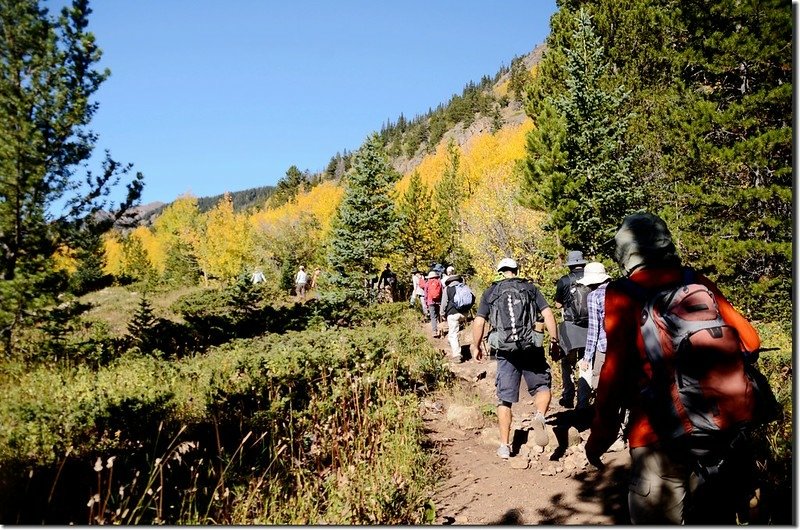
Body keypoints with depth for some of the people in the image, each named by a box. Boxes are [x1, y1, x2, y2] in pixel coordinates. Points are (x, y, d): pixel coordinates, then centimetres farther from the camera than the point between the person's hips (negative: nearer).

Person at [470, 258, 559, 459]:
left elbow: (478, 322, 0)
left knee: (505, 399, 9)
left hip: (505, 352, 1)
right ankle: (539, 416, -15)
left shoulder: (490, 292, 7)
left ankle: (504, 446, 12)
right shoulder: (530, 288, 8)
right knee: (542, 387, 15)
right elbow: (548, 314, -1)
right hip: (531, 349, 0)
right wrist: (554, 340, 6)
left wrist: (476, 346, 13)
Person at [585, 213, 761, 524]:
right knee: (716, 520, 21)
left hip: (659, 437, -4)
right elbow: (748, 341, 5)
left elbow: (614, 370, -14)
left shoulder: (623, 295, -9)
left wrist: (600, 437, -5)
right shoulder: (699, 284, 3)